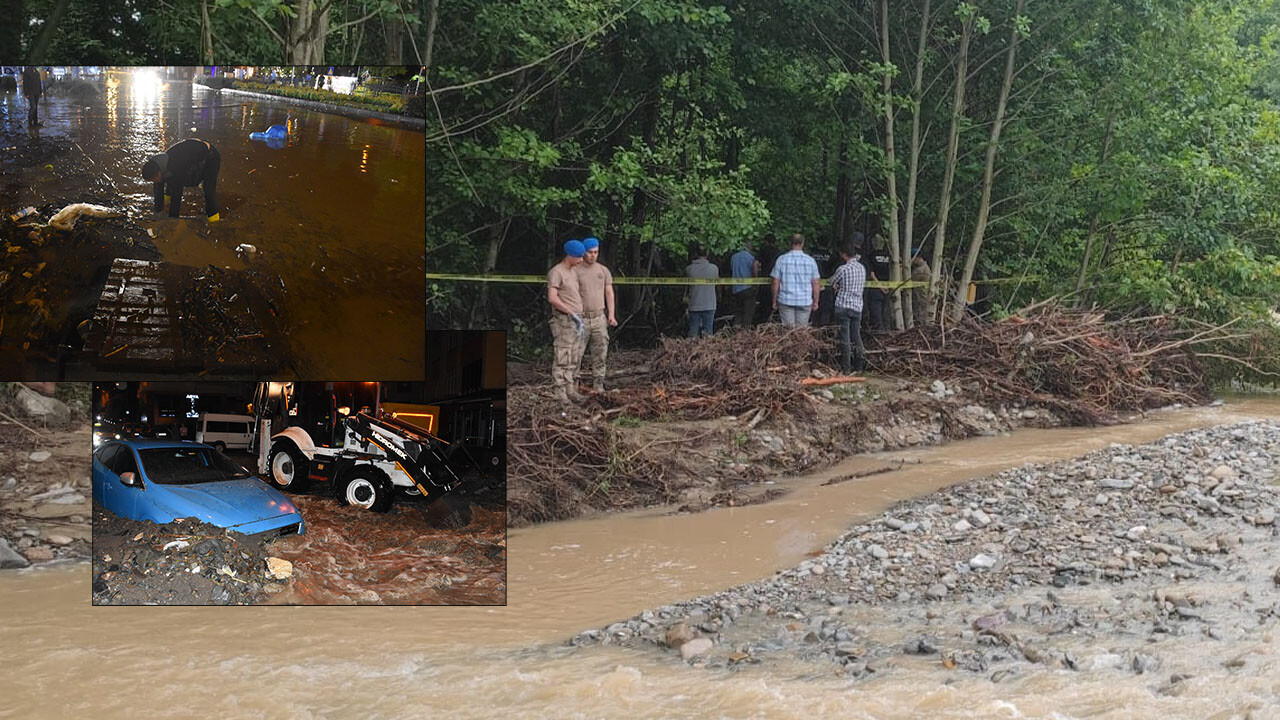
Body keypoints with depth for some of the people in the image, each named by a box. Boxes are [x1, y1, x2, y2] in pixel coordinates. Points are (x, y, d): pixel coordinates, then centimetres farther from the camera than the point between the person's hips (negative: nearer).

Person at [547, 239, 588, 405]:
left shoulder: (574, 273, 18)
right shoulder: (556, 272, -9)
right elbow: (552, 298, -19)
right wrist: (572, 313, -20)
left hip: (577, 320, 9)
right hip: (564, 320, -8)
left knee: (575, 359, 8)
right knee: (562, 358, -9)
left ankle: (571, 390, 13)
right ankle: (560, 392, -8)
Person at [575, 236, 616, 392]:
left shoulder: (603, 270, 12)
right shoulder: (575, 271, -1)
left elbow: (609, 292, 12)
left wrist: (611, 314, 4)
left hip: (600, 317, 4)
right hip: (581, 318, -4)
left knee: (600, 353, 3)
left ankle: (598, 384, 8)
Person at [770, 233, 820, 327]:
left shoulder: (781, 259, -2)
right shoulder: (810, 261, -1)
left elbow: (776, 283, -1)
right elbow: (815, 284, 1)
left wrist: (774, 301, 7)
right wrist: (815, 302, 11)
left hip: (785, 301, 0)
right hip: (805, 302, 0)